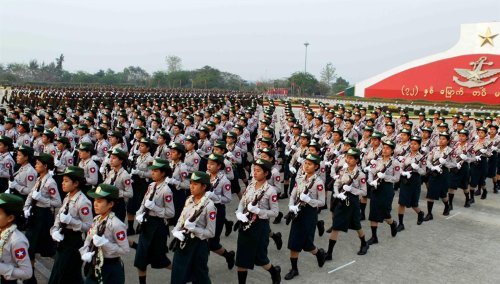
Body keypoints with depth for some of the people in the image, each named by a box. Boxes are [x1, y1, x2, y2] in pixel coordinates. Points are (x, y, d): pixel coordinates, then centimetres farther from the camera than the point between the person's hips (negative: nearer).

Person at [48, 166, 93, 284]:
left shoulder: (83, 202, -21)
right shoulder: (67, 198, 6)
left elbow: (89, 226, -21)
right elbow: (58, 217, 9)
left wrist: (70, 220, -28)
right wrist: (55, 231, -9)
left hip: (74, 241, -8)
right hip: (63, 238, 8)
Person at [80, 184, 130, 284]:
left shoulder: (116, 224, -21)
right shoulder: (96, 220, 2)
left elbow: (124, 250, -21)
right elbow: (88, 241, 10)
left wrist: (104, 243, -28)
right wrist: (85, 254, -8)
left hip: (111, 269, -7)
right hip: (94, 267, 7)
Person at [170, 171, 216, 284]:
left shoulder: (209, 205, -17)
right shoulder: (189, 200, 3)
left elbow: (211, 233, -15)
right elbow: (180, 220, 11)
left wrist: (194, 228, -26)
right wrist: (176, 232, -9)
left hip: (198, 245, -6)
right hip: (182, 243, 6)